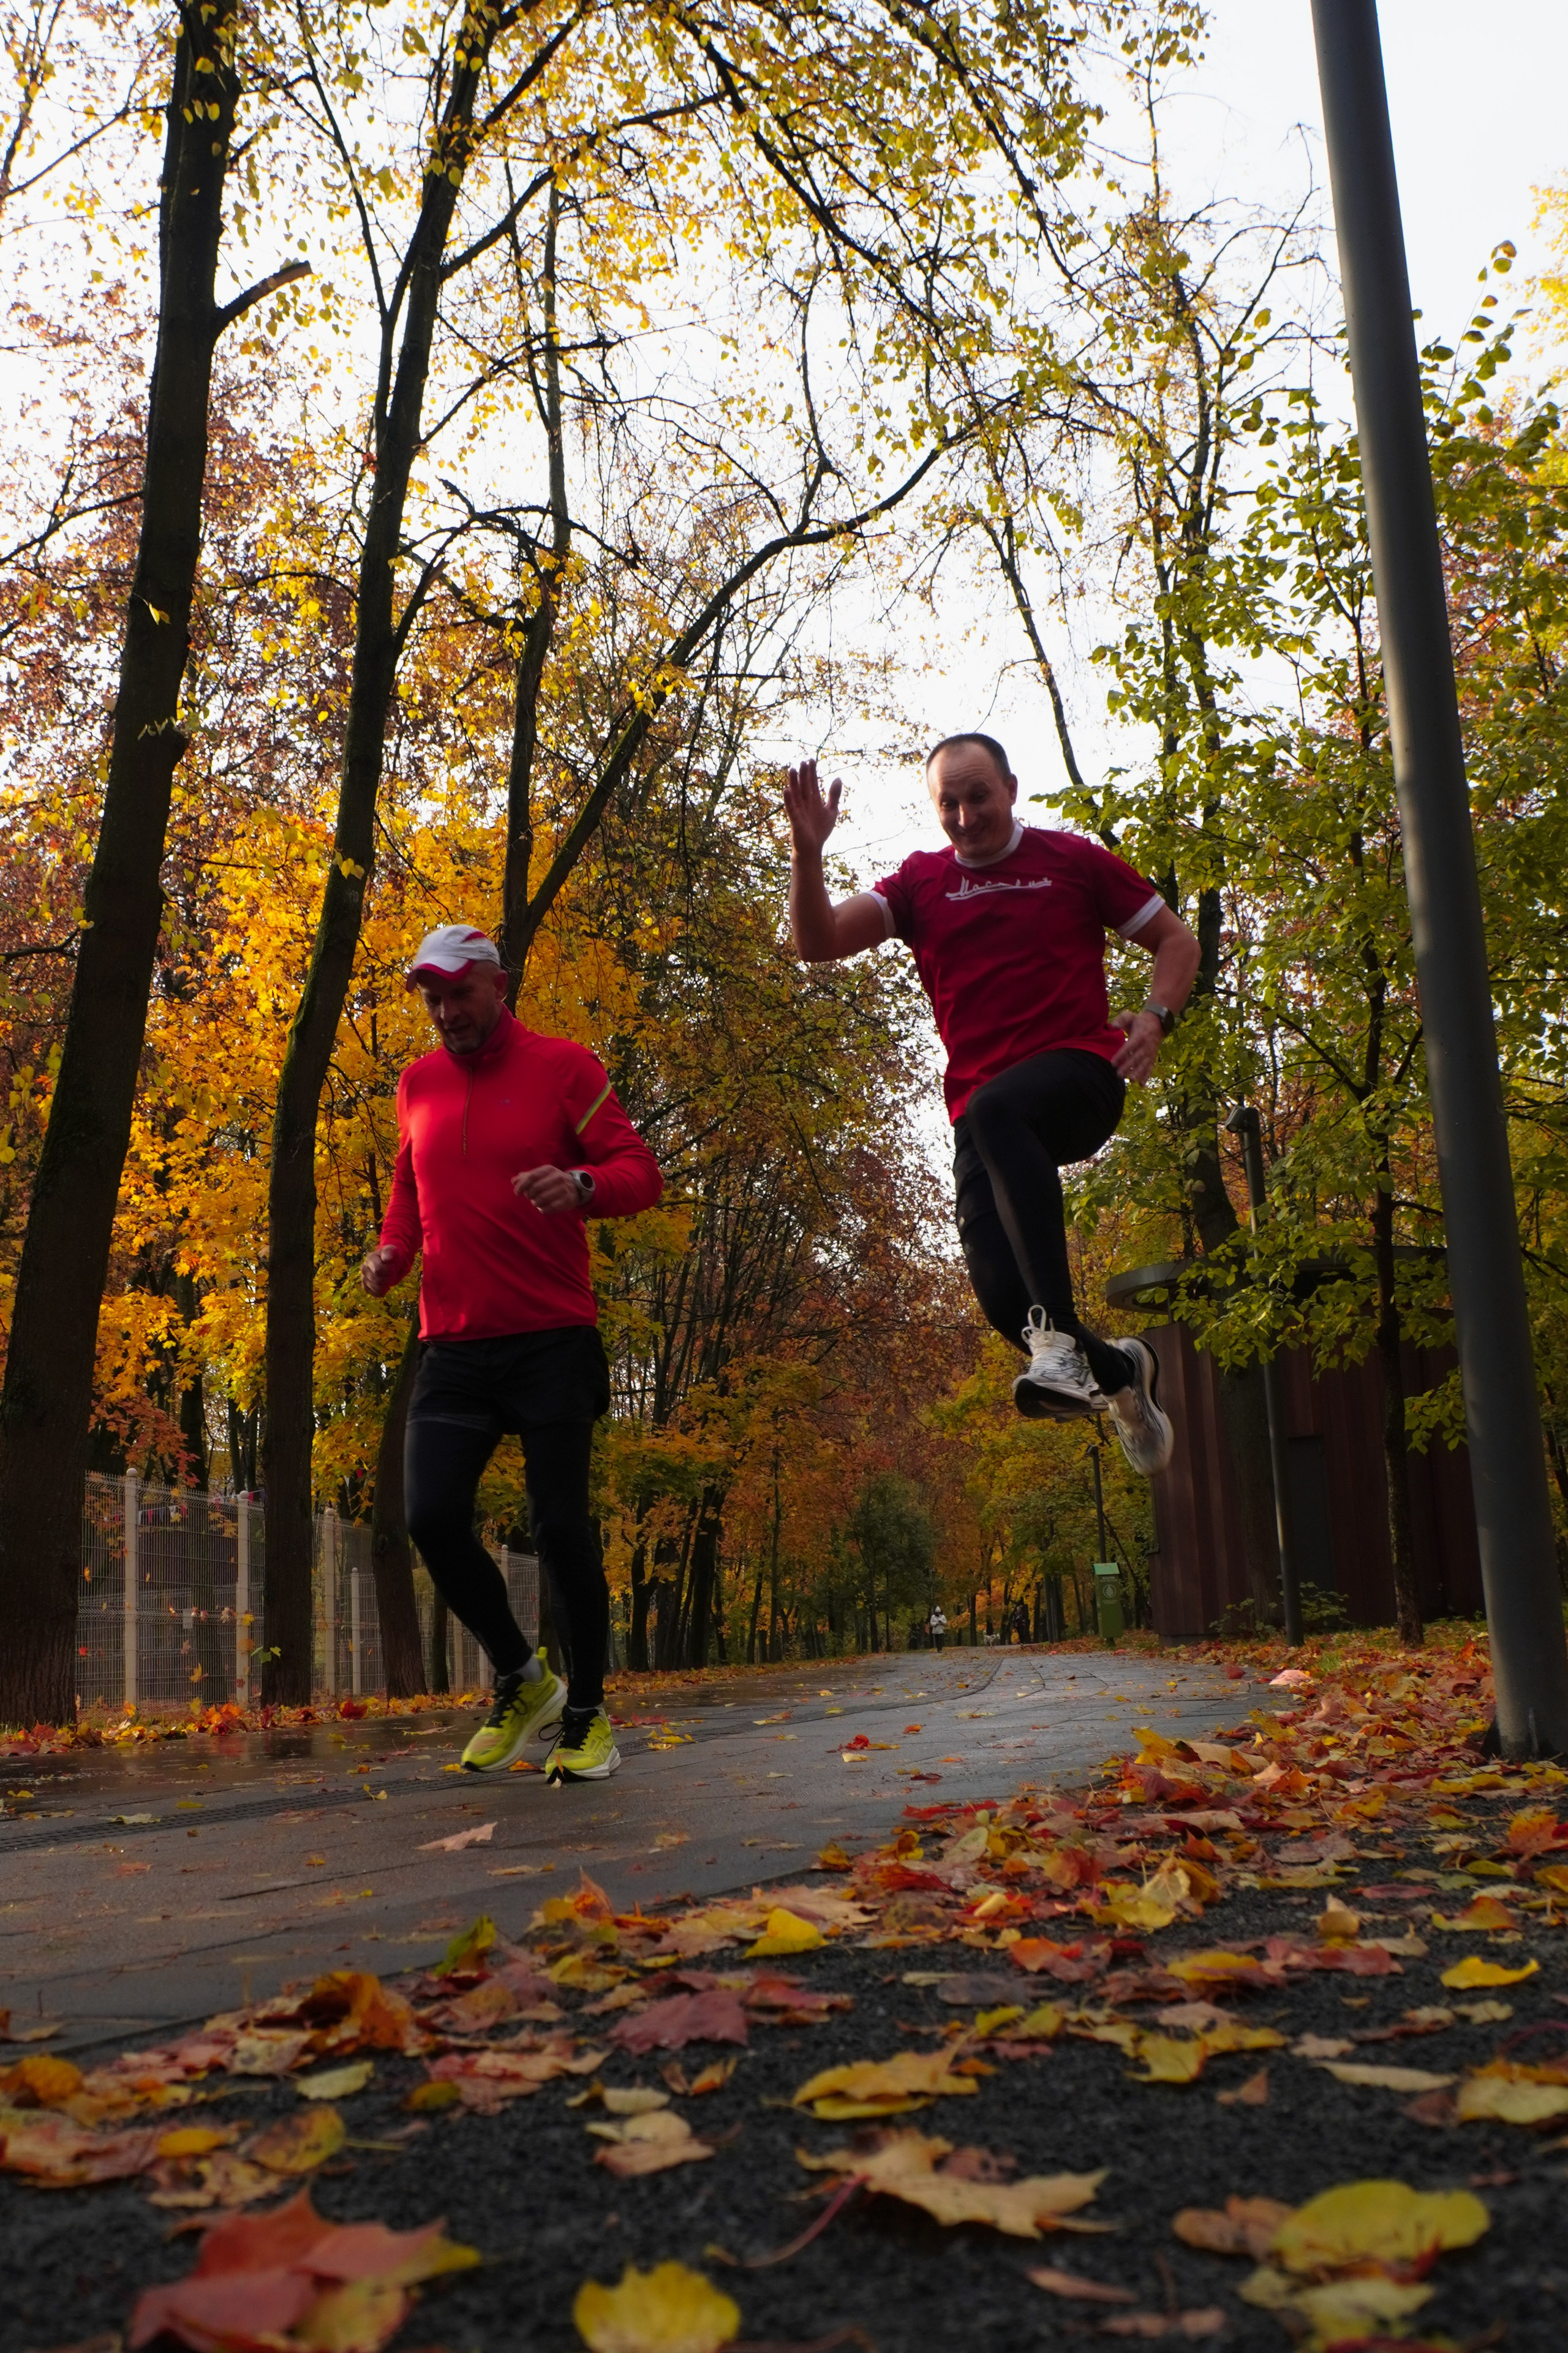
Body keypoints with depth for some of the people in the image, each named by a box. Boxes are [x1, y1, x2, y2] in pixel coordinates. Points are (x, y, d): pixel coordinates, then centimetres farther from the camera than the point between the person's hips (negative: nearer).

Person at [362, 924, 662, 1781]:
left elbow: (640, 1171, -5)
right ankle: (523, 1680, 15)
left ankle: (586, 1714, 14)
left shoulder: (562, 1066, 0)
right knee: (432, 1519, -8)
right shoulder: (418, 1084, 15)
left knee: (562, 1526, -3)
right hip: (452, 1347, 4)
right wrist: (392, 1250, 9)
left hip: (551, 1341, -4)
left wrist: (582, 1186, -26)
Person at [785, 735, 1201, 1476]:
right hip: (982, 1116, 3)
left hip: (1079, 1075, -3)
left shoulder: (1072, 859, 10)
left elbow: (1176, 940, 15)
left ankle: (1060, 1336, -45)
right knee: (1002, 1296, -12)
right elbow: (818, 942, 1)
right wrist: (808, 851, -15)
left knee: (994, 1110, -39)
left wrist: (1155, 1016, -5)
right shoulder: (920, 883, 14)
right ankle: (1118, 1373, 21)